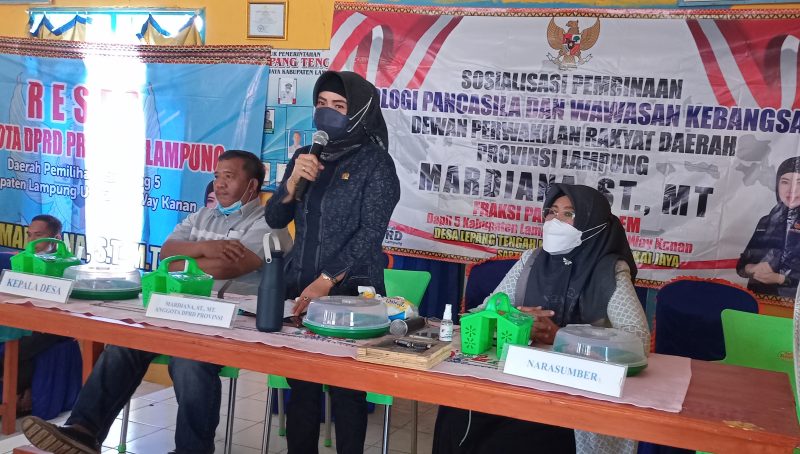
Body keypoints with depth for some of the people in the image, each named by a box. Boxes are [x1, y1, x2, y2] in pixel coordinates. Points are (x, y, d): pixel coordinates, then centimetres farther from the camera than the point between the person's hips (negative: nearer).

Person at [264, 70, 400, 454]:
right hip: (299, 287, 5)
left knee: (346, 390, 0)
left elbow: (369, 234, -12)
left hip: (349, 291, -5)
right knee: (300, 385, 9)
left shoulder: (375, 163, -5)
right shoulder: (306, 156, 11)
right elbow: (275, 219, 10)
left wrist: (325, 282, -18)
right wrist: (292, 181, -9)